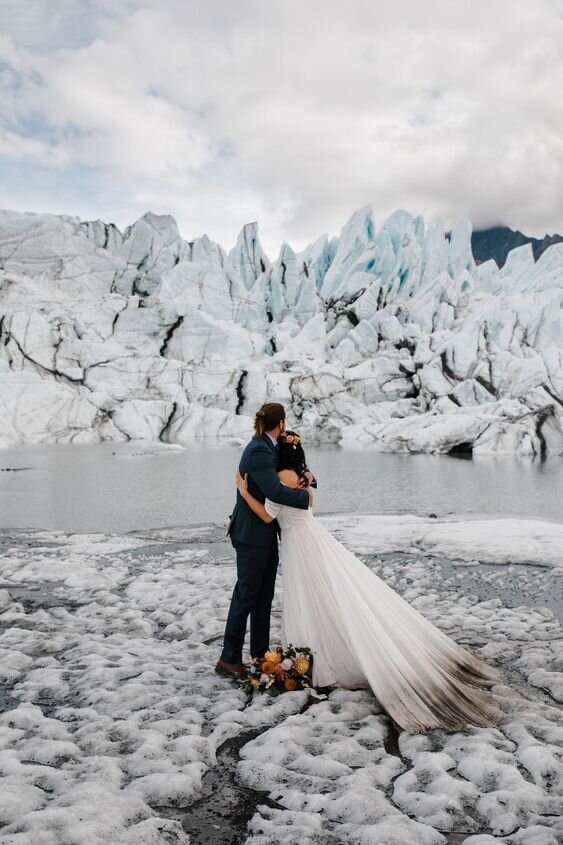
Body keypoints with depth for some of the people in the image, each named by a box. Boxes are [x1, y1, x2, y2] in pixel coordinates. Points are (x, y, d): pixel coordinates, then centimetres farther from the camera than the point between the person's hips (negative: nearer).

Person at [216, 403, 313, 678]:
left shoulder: (268, 447, 10)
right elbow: (275, 491, -31)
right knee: (246, 594, -2)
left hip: (265, 533, 10)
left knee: (264, 595, 14)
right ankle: (229, 658, 8)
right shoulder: (258, 451, -20)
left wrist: (306, 475, 0)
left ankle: (260, 654, 24)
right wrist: (305, 496, -17)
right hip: (252, 534, -10)